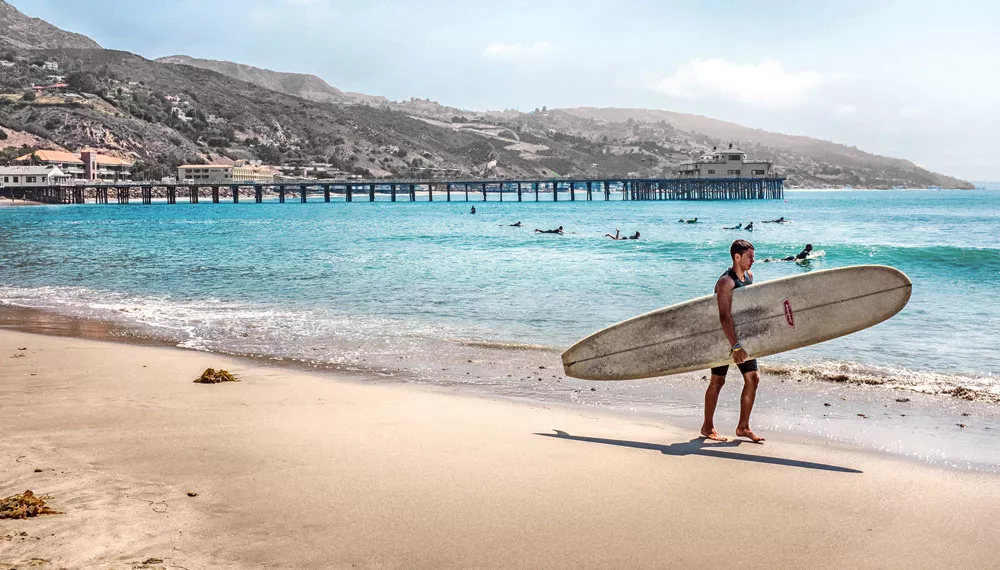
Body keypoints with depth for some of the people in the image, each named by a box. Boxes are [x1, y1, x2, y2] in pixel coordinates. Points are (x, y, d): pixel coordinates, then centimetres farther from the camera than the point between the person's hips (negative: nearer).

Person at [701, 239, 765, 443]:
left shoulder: (749, 276, 6)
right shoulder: (726, 282, -21)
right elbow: (724, 317, -28)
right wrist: (735, 347, -31)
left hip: (743, 335, 8)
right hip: (724, 337, -8)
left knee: (753, 378, 3)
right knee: (718, 381, 2)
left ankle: (743, 427, 11)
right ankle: (707, 427, 15)